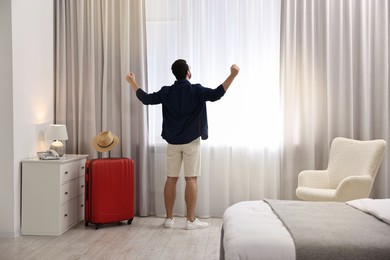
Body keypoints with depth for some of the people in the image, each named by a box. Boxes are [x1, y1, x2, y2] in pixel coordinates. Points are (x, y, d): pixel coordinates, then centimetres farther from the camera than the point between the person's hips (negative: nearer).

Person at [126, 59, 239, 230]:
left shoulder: (166, 92, 2)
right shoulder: (196, 90, -8)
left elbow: (146, 99, 9)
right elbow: (216, 94, -20)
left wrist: (132, 82, 22)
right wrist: (233, 75, -17)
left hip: (172, 142, 4)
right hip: (191, 142, -4)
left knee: (171, 179, 7)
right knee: (191, 179, -1)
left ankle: (169, 218, 12)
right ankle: (191, 220, 2)